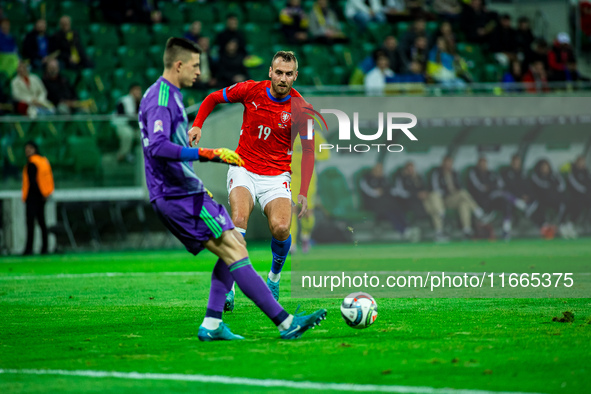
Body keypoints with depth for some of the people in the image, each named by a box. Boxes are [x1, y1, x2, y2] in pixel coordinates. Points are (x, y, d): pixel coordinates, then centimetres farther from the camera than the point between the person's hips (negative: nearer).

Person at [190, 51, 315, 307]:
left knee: (280, 228, -23)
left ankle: (274, 276, 9)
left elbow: (308, 151, -1)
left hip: (277, 175, 0)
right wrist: (197, 125, -6)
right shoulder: (251, 90, -6)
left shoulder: (300, 109, -9)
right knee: (239, 218, -27)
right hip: (243, 169, 0)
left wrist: (303, 193, -9)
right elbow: (212, 98, 10)